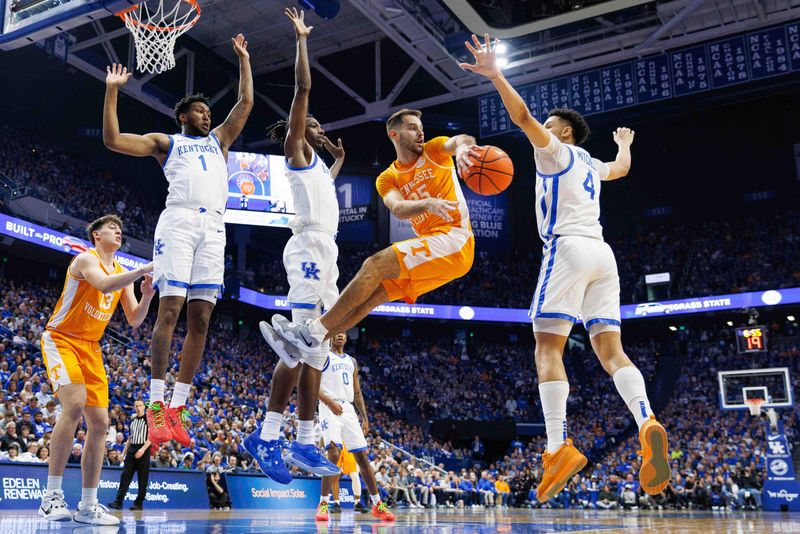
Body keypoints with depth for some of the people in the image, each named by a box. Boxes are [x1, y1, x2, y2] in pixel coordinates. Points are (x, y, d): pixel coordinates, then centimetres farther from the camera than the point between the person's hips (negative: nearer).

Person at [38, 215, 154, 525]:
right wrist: (143, 270, -31)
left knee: (99, 423, 0)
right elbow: (105, 284, -32)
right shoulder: (86, 259, -9)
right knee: (75, 404, -29)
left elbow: (134, 320, 9)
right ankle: (51, 496, -22)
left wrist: (147, 295, -8)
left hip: (91, 348, 8)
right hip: (61, 340, -7)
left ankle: (88, 506, 6)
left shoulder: (122, 272, 12)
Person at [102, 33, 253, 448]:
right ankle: (156, 404, -10)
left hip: (214, 227, 4)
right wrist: (112, 91, 7)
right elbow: (112, 140, 10)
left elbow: (246, 103, 26)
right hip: (179, 220, -4)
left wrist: (243, 59, 29)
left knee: (200, 319, -2)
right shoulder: (166, 142, 18)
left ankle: (178, 405, 2)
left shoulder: (219, 138, 29)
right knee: (169, 310, -13)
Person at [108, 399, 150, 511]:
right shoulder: (132, 421, 17)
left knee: (142, 479, -1)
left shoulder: (148, 419, -2)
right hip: (131, 451, 5)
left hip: (143, 451, -5)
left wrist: (143, 449, -22)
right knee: (125, 476, -4)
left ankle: (139, 503, 5)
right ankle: (118, 502, -8)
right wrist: (124, 452, 16)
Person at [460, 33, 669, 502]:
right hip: (602, 253, 8)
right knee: (611, 350, 0)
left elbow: (523, 116, -8)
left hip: (568, 249, -8)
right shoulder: (593, 165, 28)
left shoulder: (556, 152, 8)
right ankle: (648, 425, -22)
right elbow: (622, 168, 51)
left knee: (548, 347, -11)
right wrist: (625, 143, 71)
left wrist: (495, 74, -8)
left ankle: (560, 447, -22)